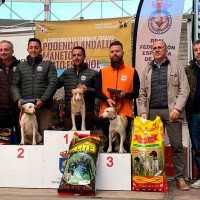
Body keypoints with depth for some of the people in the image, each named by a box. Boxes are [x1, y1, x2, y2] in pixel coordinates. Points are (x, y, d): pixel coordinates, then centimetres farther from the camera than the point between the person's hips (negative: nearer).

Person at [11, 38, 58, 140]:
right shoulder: (21, 66, 19)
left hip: (44, 107, -2)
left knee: (45, 134, -5)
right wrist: (18, 99, -5)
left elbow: (53, 83, 0)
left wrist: (43, 100, -12)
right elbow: (15, 85, 14)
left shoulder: (48, 64, 10)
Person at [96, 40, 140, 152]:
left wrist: (125, 94, -17)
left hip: (125, 113, -1)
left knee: (125, 144, 2)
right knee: (108, 144, 8)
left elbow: (137, 93, 4)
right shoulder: (103, 71, 11)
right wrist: (107, 99, -13)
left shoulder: (132, 71, 5)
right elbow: (97, 91, 6)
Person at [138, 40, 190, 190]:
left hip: (171, 112, -2)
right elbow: (142, 94, 13)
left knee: (177, 145, -3)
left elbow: (184, 90, 0)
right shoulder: (146, 71, 17)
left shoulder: (177, 68, 9)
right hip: (152, 112, 3)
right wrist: (143, 111, 1)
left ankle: (180, 178, 3)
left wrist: (177, 108, -13)